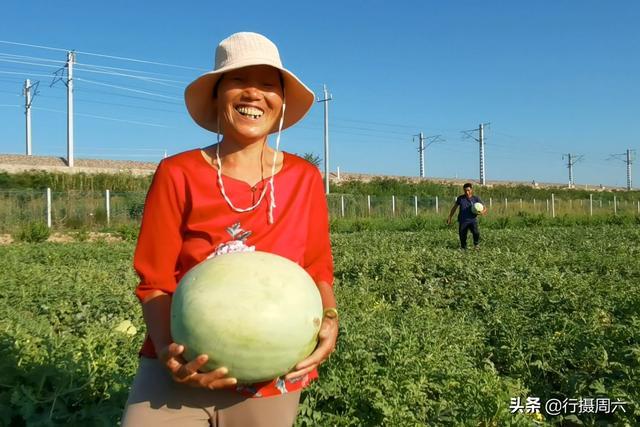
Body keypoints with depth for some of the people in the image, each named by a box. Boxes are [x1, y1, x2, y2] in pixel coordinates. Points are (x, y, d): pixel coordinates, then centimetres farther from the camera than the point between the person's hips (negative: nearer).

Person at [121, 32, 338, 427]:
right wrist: (166, 348, -21)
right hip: (181, 370, -1)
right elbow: (155, 281, -5)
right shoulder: (178, 175, -6)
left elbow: (318, 270, 5)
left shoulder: (305, 179, -1)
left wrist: (329, 320, -13)